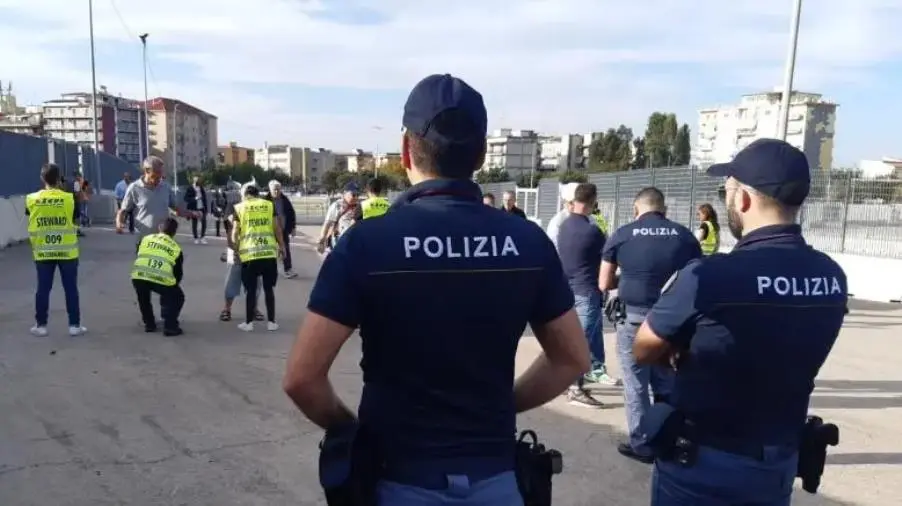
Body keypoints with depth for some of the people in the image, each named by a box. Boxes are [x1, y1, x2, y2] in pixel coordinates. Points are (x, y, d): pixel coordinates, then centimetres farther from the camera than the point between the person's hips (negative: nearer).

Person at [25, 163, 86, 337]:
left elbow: (28, 213, 15)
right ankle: (74, 325, 8)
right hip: (67, 251, -2)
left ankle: (40, 325, 17)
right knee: (71, 288, 5)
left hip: (43, 252, 2)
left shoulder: (32, 199, -4)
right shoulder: (69, 198, -9)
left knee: (43, 289, 10)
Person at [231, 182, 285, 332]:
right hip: (269, 252, 1)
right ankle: (271, 322, 13)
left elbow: (235, 231, 4)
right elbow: (277, 228, 7)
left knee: (250, 289, 8)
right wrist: (281, 245, 18)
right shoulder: (269, 205, 9)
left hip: (249, 253, -1)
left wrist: (235, 248, 19)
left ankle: (249, 323, 13)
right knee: (269, 288, 10)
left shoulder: (239, 207, 7)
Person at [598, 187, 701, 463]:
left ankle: (642, 445, 18)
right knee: (668, 386, 17)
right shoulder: (685, 235, 1)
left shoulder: (622, 234, -3)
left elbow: (605, 284, 1)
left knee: (636, 387, 10)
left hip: (635, 319, -3)